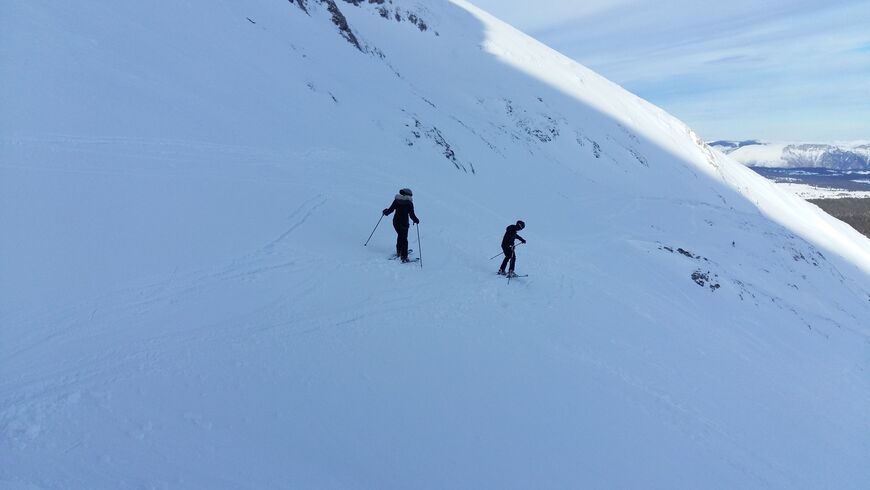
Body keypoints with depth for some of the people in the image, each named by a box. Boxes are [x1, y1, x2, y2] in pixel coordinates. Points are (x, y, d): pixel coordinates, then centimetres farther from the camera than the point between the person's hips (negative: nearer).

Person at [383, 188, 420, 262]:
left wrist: (385, 212, 23)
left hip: (395, 222, 4)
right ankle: (404, 257, 3)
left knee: (400, 235, 25)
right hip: (404, 223, -4)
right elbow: (412, 215, -13)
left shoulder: (396, 200, 0)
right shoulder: (409, 203, -10)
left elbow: (390, 209, 3)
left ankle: (399, 252, 34)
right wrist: (416, 220, 4)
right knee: (404, 239, 4)